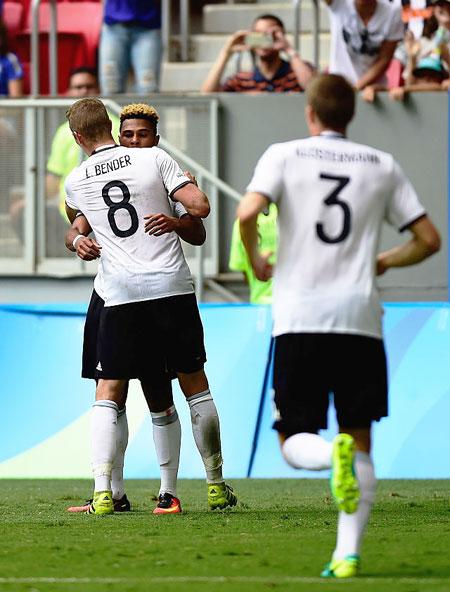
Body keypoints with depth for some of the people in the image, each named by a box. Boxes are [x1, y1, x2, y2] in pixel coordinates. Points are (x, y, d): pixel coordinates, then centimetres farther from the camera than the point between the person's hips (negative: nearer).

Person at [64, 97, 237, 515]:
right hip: (173, 288, 0)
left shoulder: (75, 182, 6)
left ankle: (102, 492, -9)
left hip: (121, 295, 0)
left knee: (108, 394, 5)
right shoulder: (154, 159, 0)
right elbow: (200, 207, -6)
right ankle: (217, 486, 16)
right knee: (195, 386, 12)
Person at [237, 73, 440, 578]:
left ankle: (334, 455, -29)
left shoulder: (284, 155, 3)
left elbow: (247, 213, -13)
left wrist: (257, 262, 5)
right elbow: (428, 239, 10)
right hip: (360, 316, 2)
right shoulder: (383, 166, 10)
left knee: (294, 441, 5)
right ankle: (348, 553, -3)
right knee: (360, 439, 8)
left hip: (299, 315, -2)